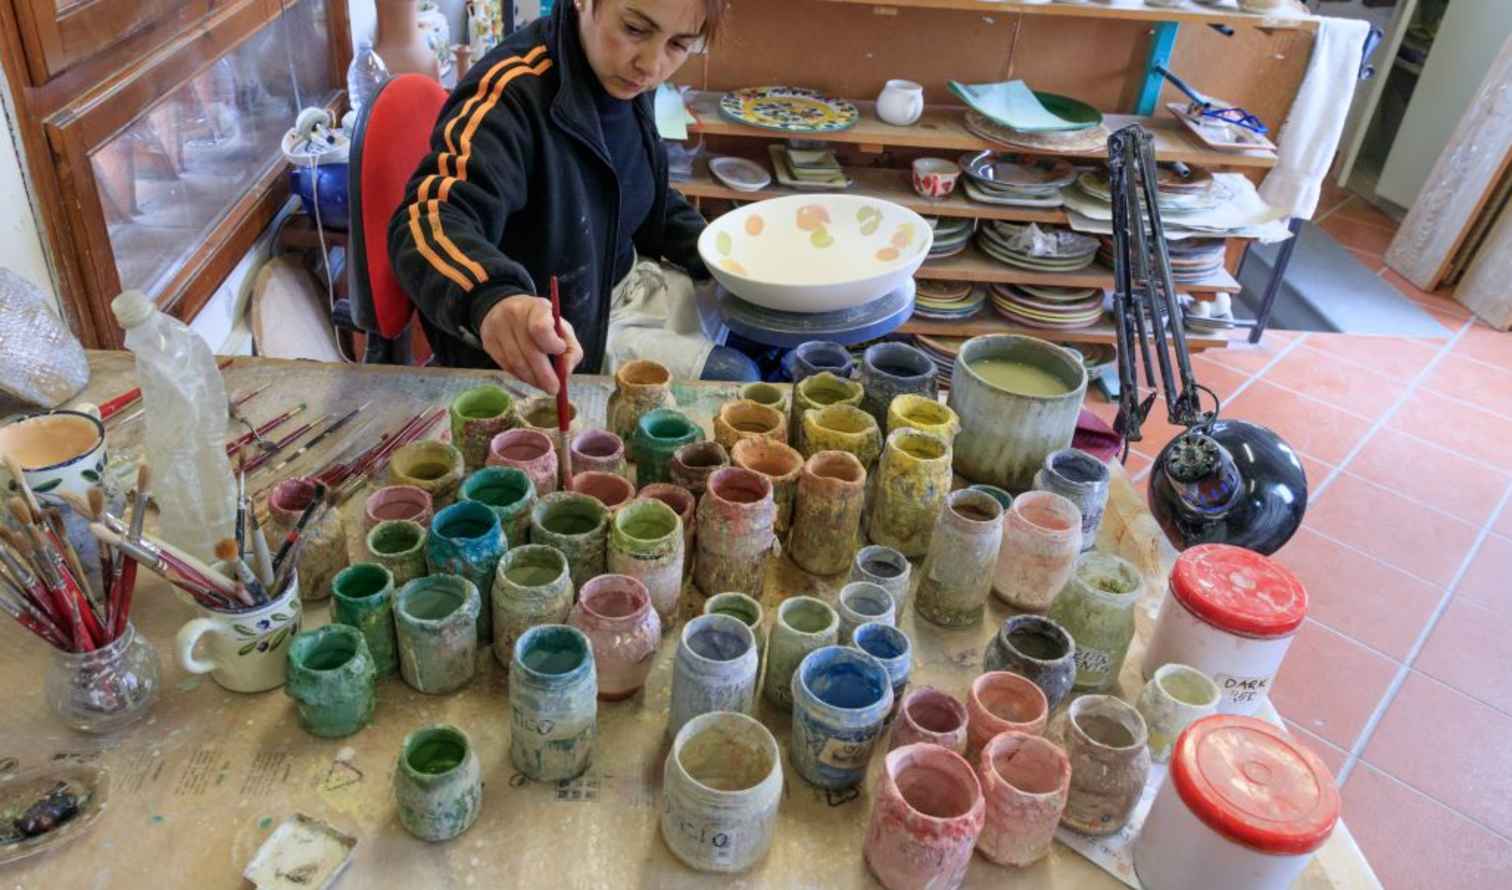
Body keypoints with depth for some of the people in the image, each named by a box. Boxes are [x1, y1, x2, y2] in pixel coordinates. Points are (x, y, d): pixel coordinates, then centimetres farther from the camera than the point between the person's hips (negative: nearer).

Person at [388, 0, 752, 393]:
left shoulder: (622, 81, -4)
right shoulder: (512, 96, -28)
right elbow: (432, 220, -44)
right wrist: (493, 299, -66)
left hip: (620, 284, 8)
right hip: (542, 328, -8)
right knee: (730, 380, -12)